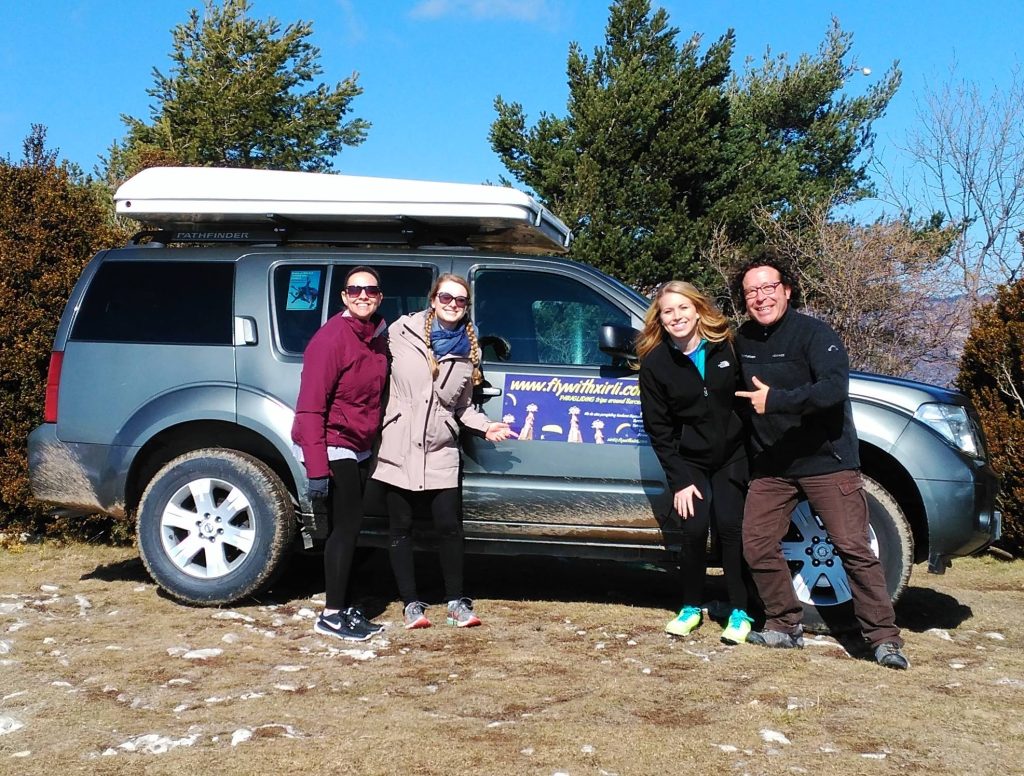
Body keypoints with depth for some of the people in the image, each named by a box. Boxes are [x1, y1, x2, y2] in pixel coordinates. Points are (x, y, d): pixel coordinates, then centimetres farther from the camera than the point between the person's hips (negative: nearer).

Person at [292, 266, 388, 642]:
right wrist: (317, 470, -26)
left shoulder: (377, 336, 7)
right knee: (347, 526, -7)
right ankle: (332, 615, 3)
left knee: (346, 528, 13)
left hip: (358, 449, 8)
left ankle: (342, 609, 23)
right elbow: (310, 407, -21)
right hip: (332, 446, -8)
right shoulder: (332, 338, -18)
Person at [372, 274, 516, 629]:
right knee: (401, 528, 7)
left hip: (441, 450, 2)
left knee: (449, 526, 0)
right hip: (398, 448, -2)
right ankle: (411, 603, 19)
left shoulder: (468, 351, 7)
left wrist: (485, 425, -3)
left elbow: (463, 406, 14)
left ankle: (456, 601, 15)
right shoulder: (402, 333, -4)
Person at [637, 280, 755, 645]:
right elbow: (658, 429, -6)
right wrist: (679, 480, -10)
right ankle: (691, 607, 13)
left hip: (732, 455, 0)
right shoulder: (654, 363, -9)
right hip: (689, 460, 0)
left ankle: (740, 611, 6)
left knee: (729, 525, -8)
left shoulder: (727, 345, -7)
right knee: (694, 529, -8)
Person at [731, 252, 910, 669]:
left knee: (853, 547, -8)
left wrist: (776, 400, -29)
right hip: (770, 466, 6)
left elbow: (835, 388, -26)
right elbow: (736, 395, 20)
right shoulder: (741, 341, 7)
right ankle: (785, 625, 16)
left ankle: (884, 637, 0)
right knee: (756, 544, 1)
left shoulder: (814, 333, -12)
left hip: (826, 460, -6)